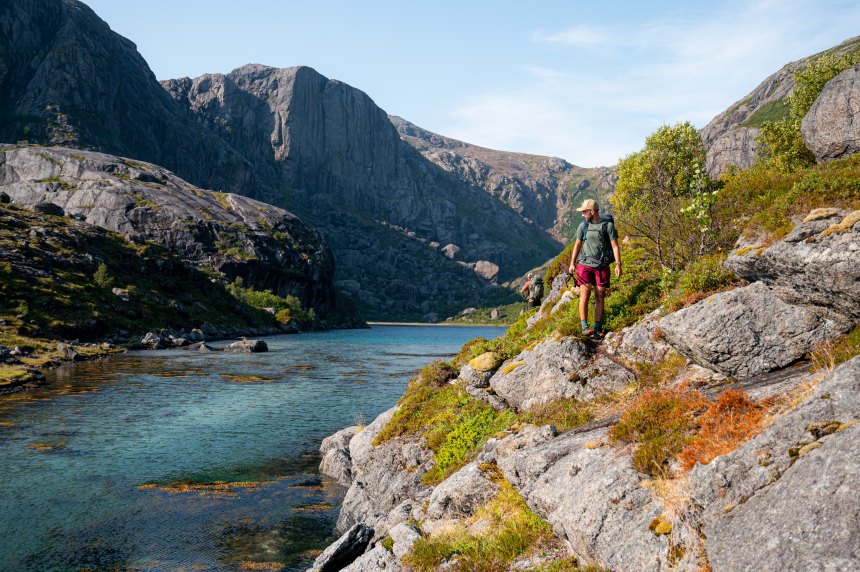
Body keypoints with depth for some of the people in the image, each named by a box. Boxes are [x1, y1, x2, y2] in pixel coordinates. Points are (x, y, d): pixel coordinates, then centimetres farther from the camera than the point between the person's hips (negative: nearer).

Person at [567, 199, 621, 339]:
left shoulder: (608, 225, -4)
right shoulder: (583, 226, 4)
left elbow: (615, 246, -4)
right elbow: (577, 244, 13)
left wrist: (618, 264, -13)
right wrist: (572, 263, 12)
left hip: (602, 266, -1)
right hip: (585, 265, 1)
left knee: (599, 298, 1)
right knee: (584, 295, -11)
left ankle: (597, 329, 6)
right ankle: (584, 326, -9)